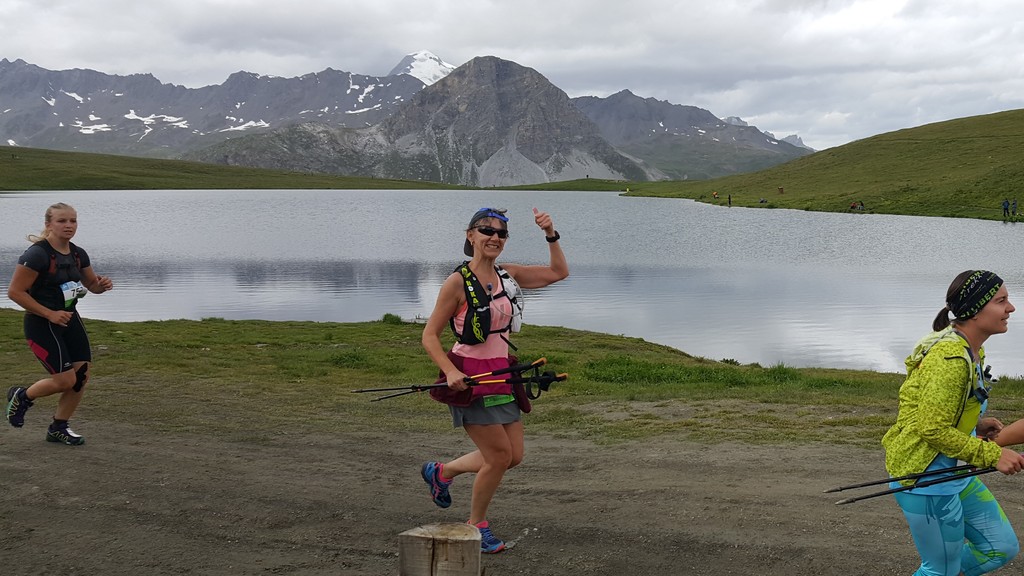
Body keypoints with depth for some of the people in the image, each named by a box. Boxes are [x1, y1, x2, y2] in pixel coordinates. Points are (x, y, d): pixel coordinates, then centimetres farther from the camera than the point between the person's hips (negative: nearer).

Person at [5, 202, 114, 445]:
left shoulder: (78, 254, 4)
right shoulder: (37, 254, -18)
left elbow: (92, 284, 18)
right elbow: (15, 292, -19)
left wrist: (102, 284, -7)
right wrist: (50, 314, -21)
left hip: (69, 319, 7)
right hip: (41, 324, -7)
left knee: (82, 376, 1)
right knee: (66, 379, -10)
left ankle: (58, 428, 19)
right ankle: (21, 396, 19)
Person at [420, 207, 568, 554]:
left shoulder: (508, 275, 6)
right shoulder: (457, 282, -12)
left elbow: (558, 273, 12)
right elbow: (430, 335, -10)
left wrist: (551, 236, -3)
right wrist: (450, 372, -24)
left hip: (501, 374, 7)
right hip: (469, 378, -7)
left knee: (513, 456, 10)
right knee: (499, 455, -4)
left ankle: (441, 472, 30)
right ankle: (476, 525, 19)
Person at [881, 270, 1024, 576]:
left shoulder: (969, 350, 7)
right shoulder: (951, 359, -25)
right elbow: (932, 429, -26)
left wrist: (975, 425, 4)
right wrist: (993, 454, -22)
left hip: (949, 472, 10)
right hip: (925, 481, -10)